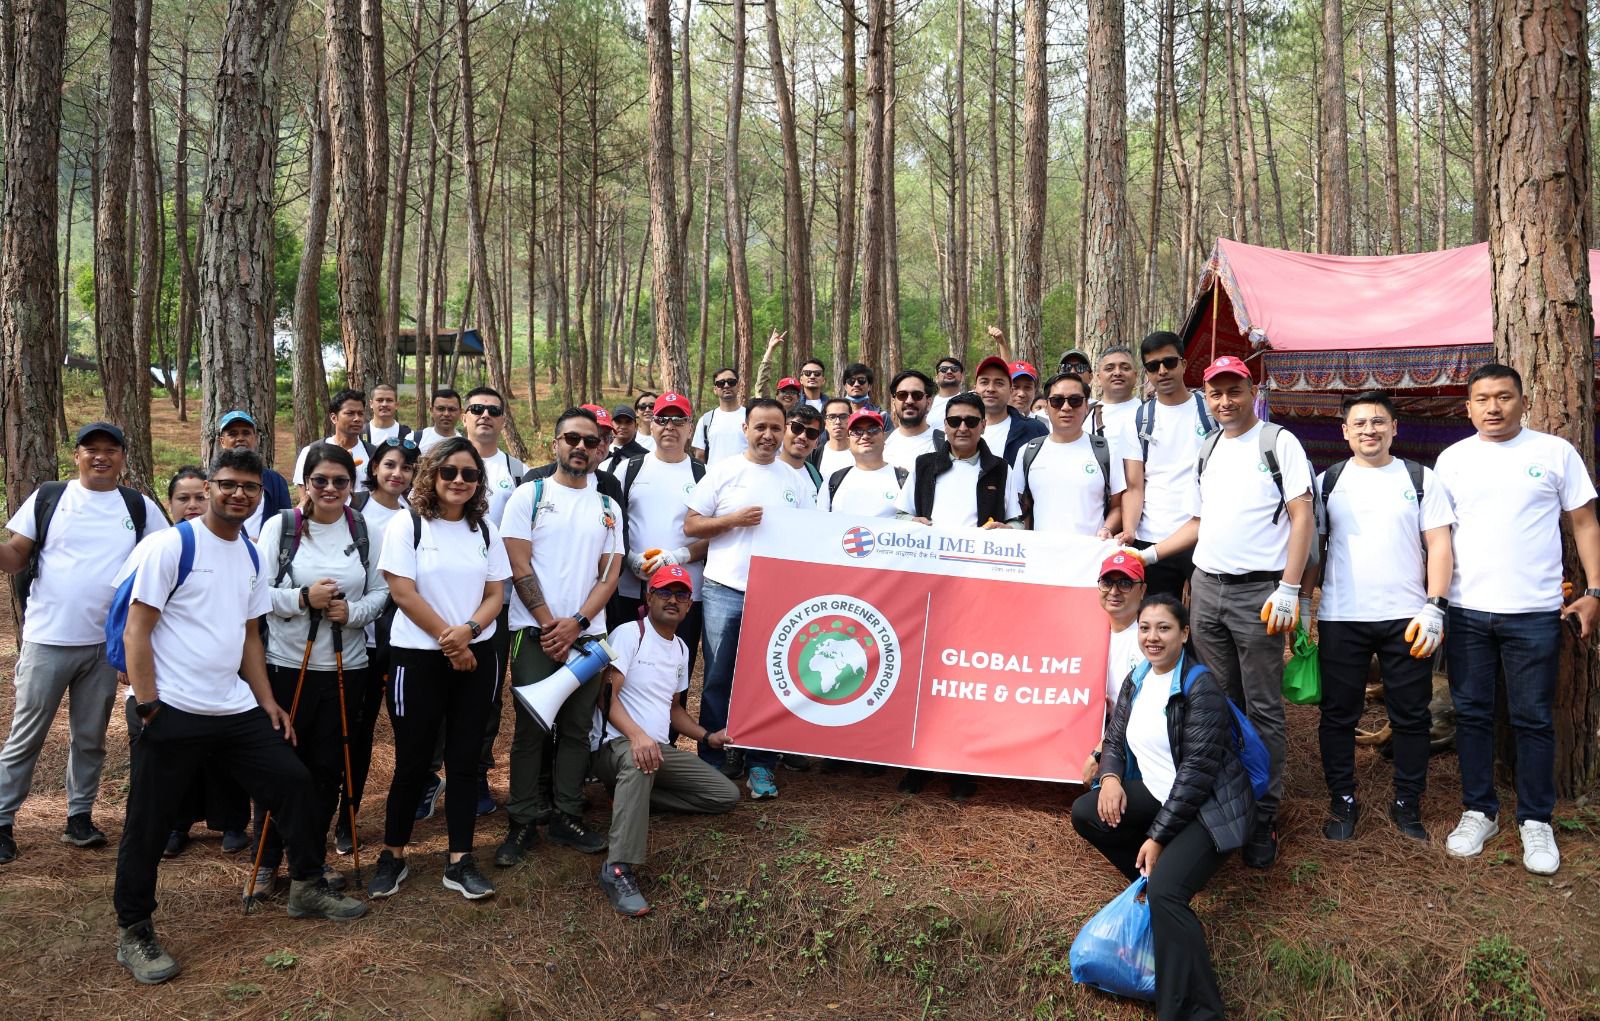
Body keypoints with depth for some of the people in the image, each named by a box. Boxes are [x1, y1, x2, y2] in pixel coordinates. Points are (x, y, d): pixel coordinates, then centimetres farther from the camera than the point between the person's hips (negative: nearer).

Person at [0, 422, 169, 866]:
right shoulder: (48, 498, -1)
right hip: (47, 640, -2)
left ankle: (79, 817, 26)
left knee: (90, 738, 14)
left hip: (105, 643, 2)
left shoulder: (140, 507, 3)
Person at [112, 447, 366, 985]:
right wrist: (148, 707, -15)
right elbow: (136, 630, -10)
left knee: (293, 780, 7)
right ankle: (133, 933, 18)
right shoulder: (171, 545, -9)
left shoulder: (251, 556, 12)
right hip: (174, 713, -6)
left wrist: (267, 701, 12)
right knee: (148, 825, 2)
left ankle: (307, 888, 24)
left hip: (236, 709, 6)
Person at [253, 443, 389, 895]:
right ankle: (267, 861, 20)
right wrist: (303, 599, -20)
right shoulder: (280, 526, -3)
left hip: (344, 666, 2)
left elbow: (381, 591, 5)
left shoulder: (367, 532, 3)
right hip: (285, 665, -2)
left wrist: (352, 611, -14)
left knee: (329, 766, 10)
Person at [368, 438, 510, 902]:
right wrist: (449, 642, -11)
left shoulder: (485, 530, 8)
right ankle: (393, 856, 18)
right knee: (413, 761, 2)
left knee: (465, 760, 5)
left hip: (476, 657, 4)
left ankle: (460, 860, 12)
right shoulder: (407, 525, -4)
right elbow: (404, 593, -11)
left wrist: (469, 630, -16)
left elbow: (496, 594, 4)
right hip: (418, 658, -3)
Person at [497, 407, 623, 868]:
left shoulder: (608, 508, 12)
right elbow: (519, 567, -5)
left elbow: (610, 573, 6)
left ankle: (567, 818, 17)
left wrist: (576, 623, -9)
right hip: (536, 632, -3)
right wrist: (549, 623, -11)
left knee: (577, 728, 7)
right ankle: (522, 824, 8)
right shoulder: (530, 496, 1)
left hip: (587, 633, 3)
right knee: (531, 728, 0)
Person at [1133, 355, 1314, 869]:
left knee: (1262, 710, -1)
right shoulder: (1208, 449, 16)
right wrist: (1152, 553, 13)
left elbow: (1302, 516, -8)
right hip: (1206, 588, 6)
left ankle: (1263, 817, 6)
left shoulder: (1279, 442, -2)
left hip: (1257, 592, -6)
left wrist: (1289, 589, -16)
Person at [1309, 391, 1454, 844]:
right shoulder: (1327, 482, 7)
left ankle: (1407, 804, 19)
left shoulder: (1420, 479, 5)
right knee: (1338, 715, 6)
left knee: (1411, 716, 6)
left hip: (1408, 618, 0)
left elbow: (1439, 546, 2)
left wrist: (1434, 608, -8)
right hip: (1340, 619, 1)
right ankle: (1342, 802, 18)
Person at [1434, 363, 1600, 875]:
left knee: (1534, 720, 4)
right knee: (1471, 714, 8)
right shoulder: (1453, 459, 7)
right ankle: (1479, 812, 20)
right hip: (1466, 611, 2)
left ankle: (1536, 821, 16)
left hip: (1535, 612, -2)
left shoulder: (1555, 452, 2)